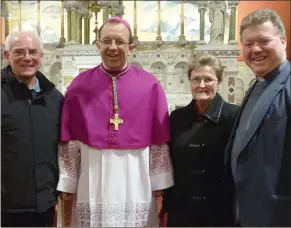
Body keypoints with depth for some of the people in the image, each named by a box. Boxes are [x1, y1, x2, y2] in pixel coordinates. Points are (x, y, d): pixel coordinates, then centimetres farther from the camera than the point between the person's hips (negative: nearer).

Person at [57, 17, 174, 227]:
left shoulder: (150, 85, -2)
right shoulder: (80, 84, 0)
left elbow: (160, 139, 1)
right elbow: (69, 139, 2)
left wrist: (160, 182, 1)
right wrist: (67, 183, 2)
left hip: (136, 179, 0)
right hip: (93, 178, 1)